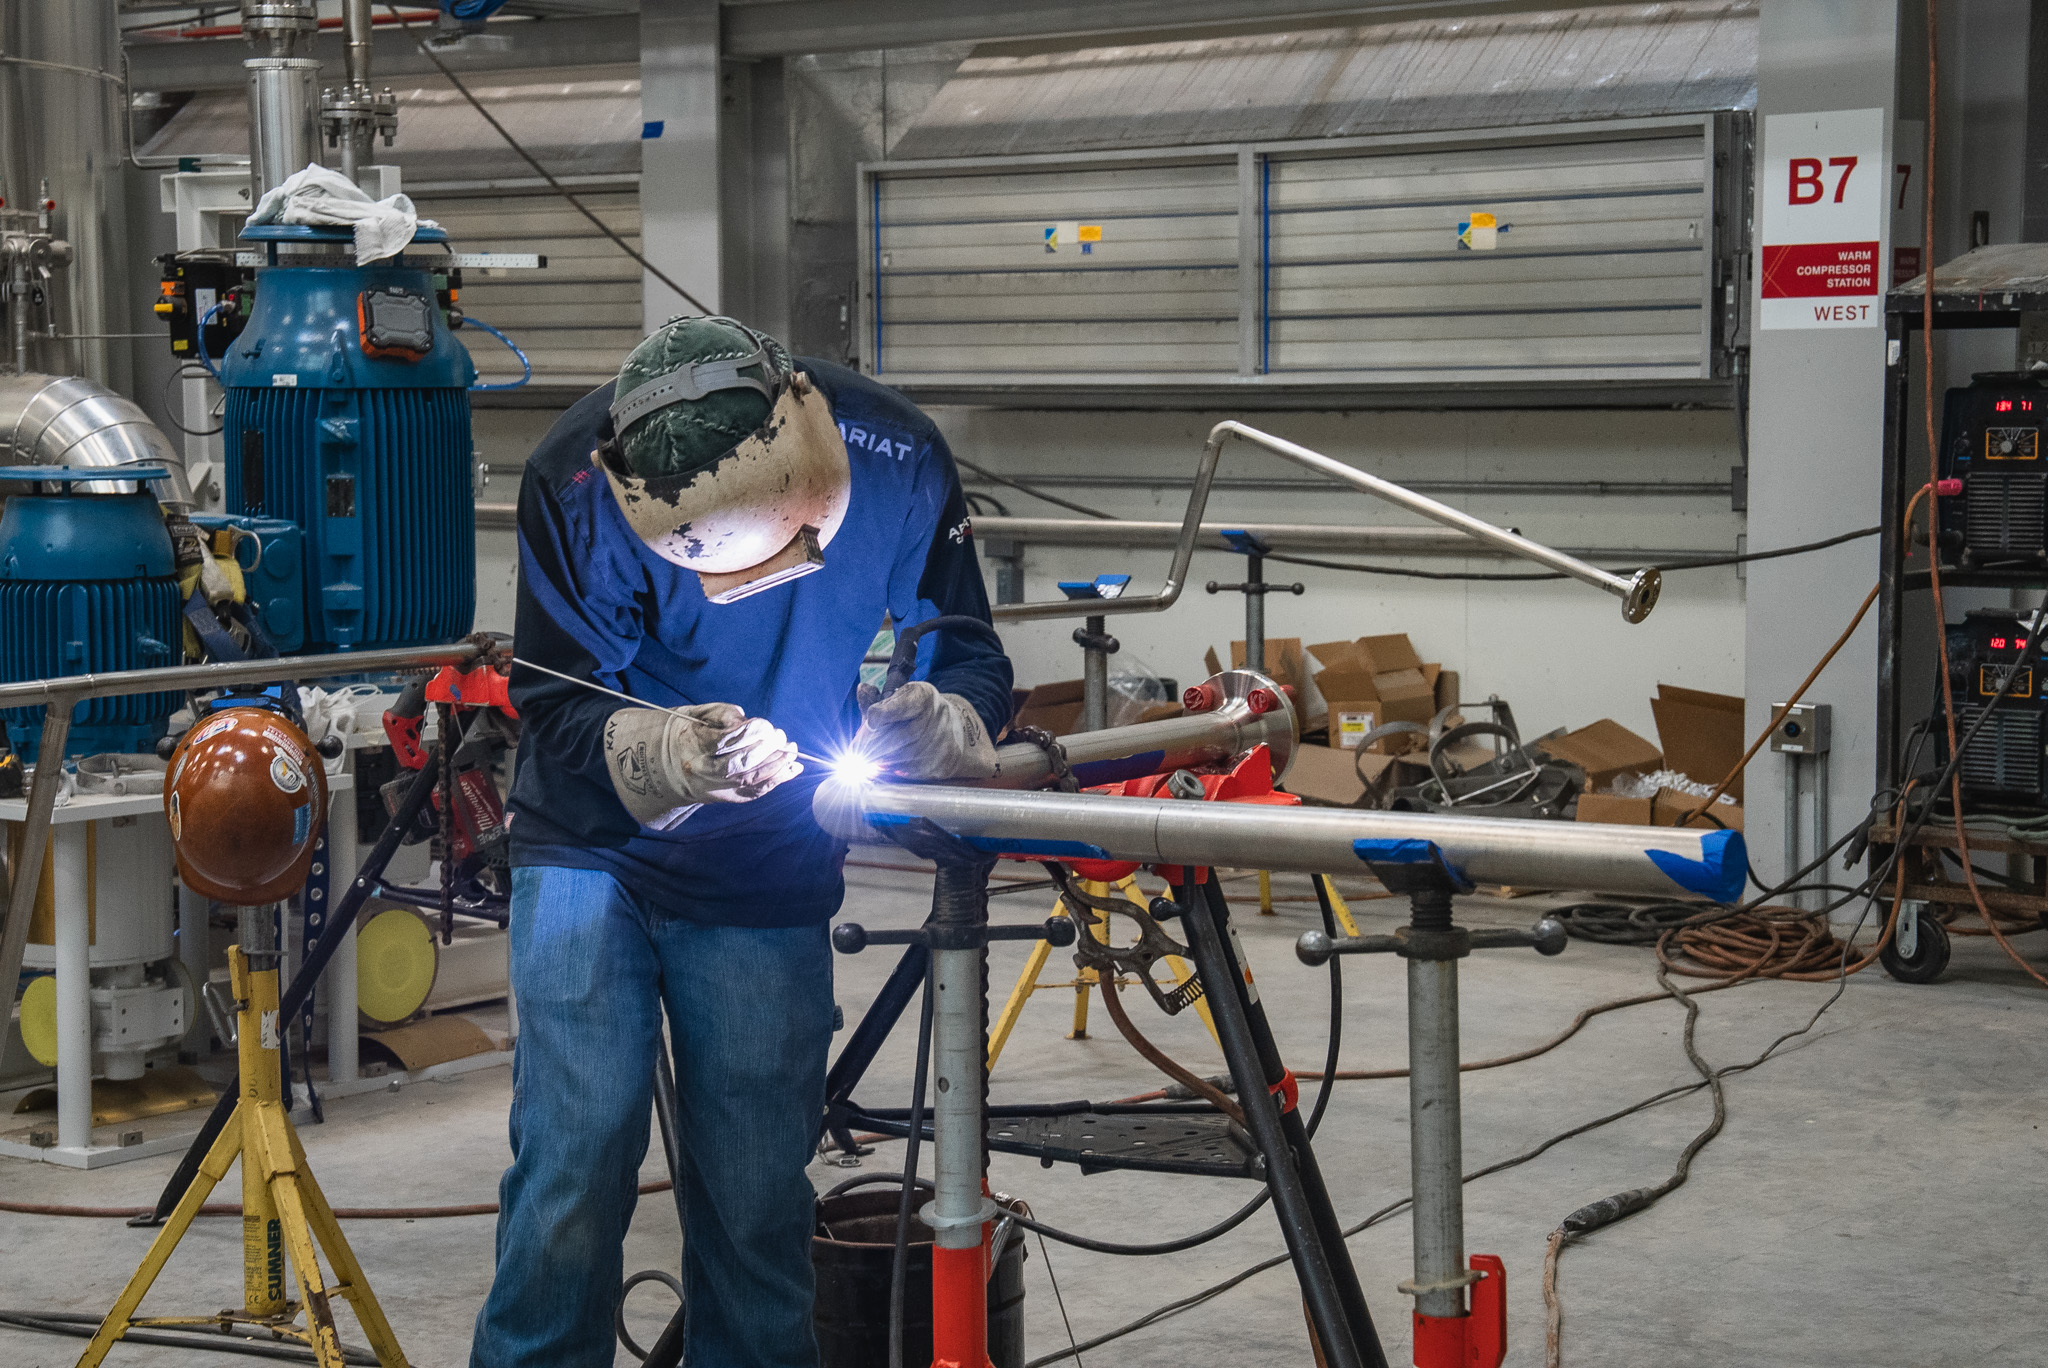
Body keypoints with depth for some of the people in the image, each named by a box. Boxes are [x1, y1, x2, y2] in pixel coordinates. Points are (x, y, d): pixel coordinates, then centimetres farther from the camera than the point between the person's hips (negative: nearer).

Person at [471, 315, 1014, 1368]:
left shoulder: (896, 461, -17)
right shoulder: (574, 483, -21)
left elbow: (975, 663, -8)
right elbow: (556, 705, -14)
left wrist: (935, 722, -31)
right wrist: (668, 753, -34)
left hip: (769, 885, 1)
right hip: (595, 850, -1)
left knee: (756, 1199, 4)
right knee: (574, 1149, -10)